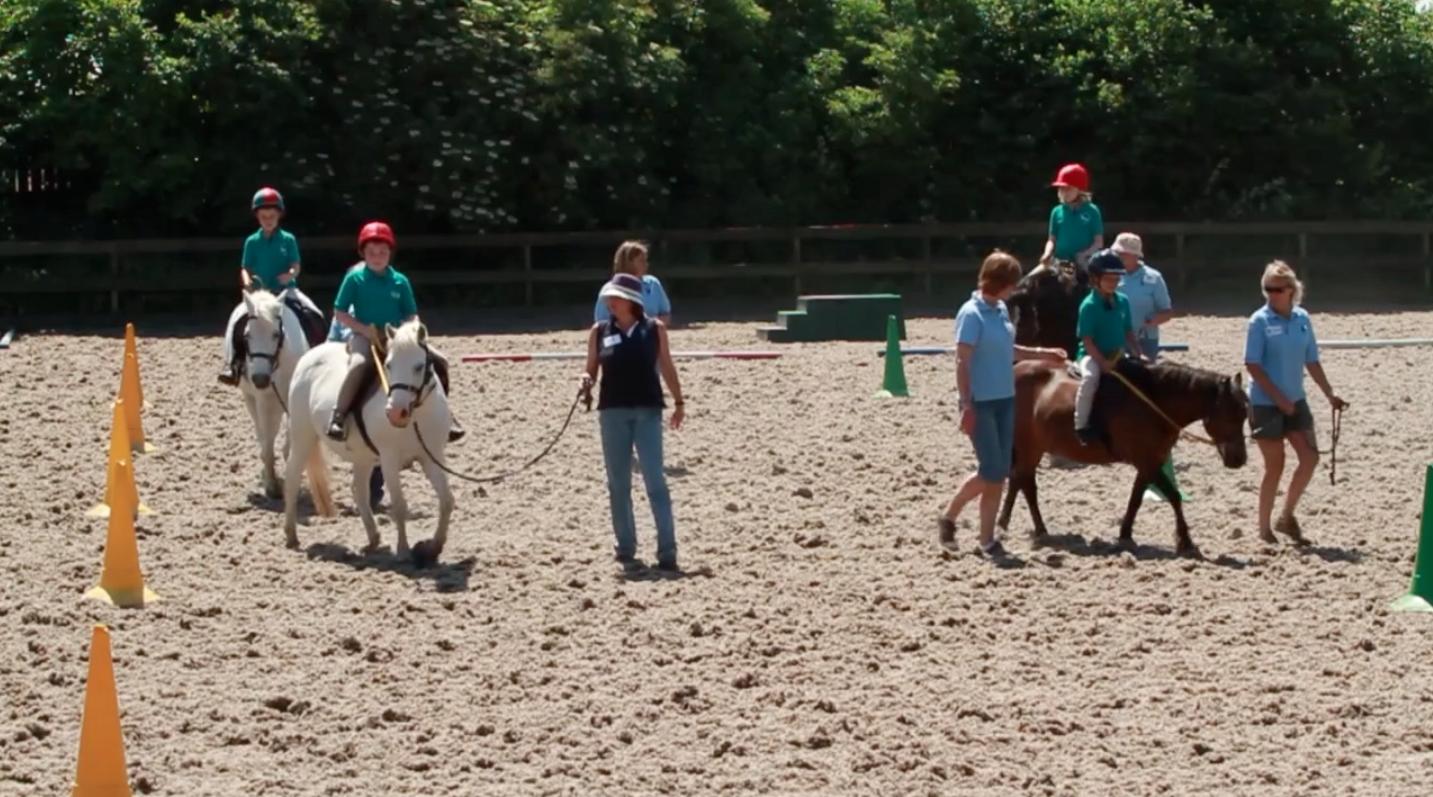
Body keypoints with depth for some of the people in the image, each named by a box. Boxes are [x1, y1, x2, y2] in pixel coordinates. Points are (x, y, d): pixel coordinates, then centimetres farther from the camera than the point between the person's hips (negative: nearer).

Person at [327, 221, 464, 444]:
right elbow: (339, 313, 0)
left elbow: (411, 316, 12)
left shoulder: (400, 281, 7)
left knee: (438, 361, -8)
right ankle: (339, 415, -28)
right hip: (364, 336, -4)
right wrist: (364, 329, -13)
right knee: (360, 363, -38)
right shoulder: (355, 279, -1)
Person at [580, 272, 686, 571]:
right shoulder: (600, 331, 3)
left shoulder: (654, 329, 0)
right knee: (618, 483, 7)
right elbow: (592, 370, 8)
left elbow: (667, 368, 7)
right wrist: (586, 380, -14)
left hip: (647, 411, -2)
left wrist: (679, 402, 9)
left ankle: (667, 549, -8)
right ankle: (625, 546, 18)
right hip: (613, 412, 2)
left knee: (655, 480, -7)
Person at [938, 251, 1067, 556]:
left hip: (1005, 400, 8)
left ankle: (987, 539, 11)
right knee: (991, 470, -9)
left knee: (1000, 473, 6)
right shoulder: (972, 314, -15)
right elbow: (962, 363, -16)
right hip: (981, 403, -8)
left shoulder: (1001, 310, 8)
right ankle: (949, 517, 11)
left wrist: (1044, 354, 18)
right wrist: (967, 406, -20)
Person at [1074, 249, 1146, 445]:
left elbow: (1128, 333, 12)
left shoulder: (1123, 301, 5)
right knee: (1090, 378, -36)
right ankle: (1081, 426, -28)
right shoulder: (1089, 305, -13)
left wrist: (1139, 355, 0)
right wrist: (1103, 362, -24)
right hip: (1092, 356, -7)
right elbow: (1087, 340, -16)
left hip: (1117, 356, 7)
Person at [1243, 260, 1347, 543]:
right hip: (1265, 404, -5)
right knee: (1275, 466, 0)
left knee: (1310, 459, 1)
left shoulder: (1302, 319, 3)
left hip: (1295, 402, 5)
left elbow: (1312, 362, 10)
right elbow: (1252, 365, -14)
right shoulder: (1260, 321, -12)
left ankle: (1287, 517, 18)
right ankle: (1264, 528, 13)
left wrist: (1330, 395, 5)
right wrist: (1278, 397, -18)